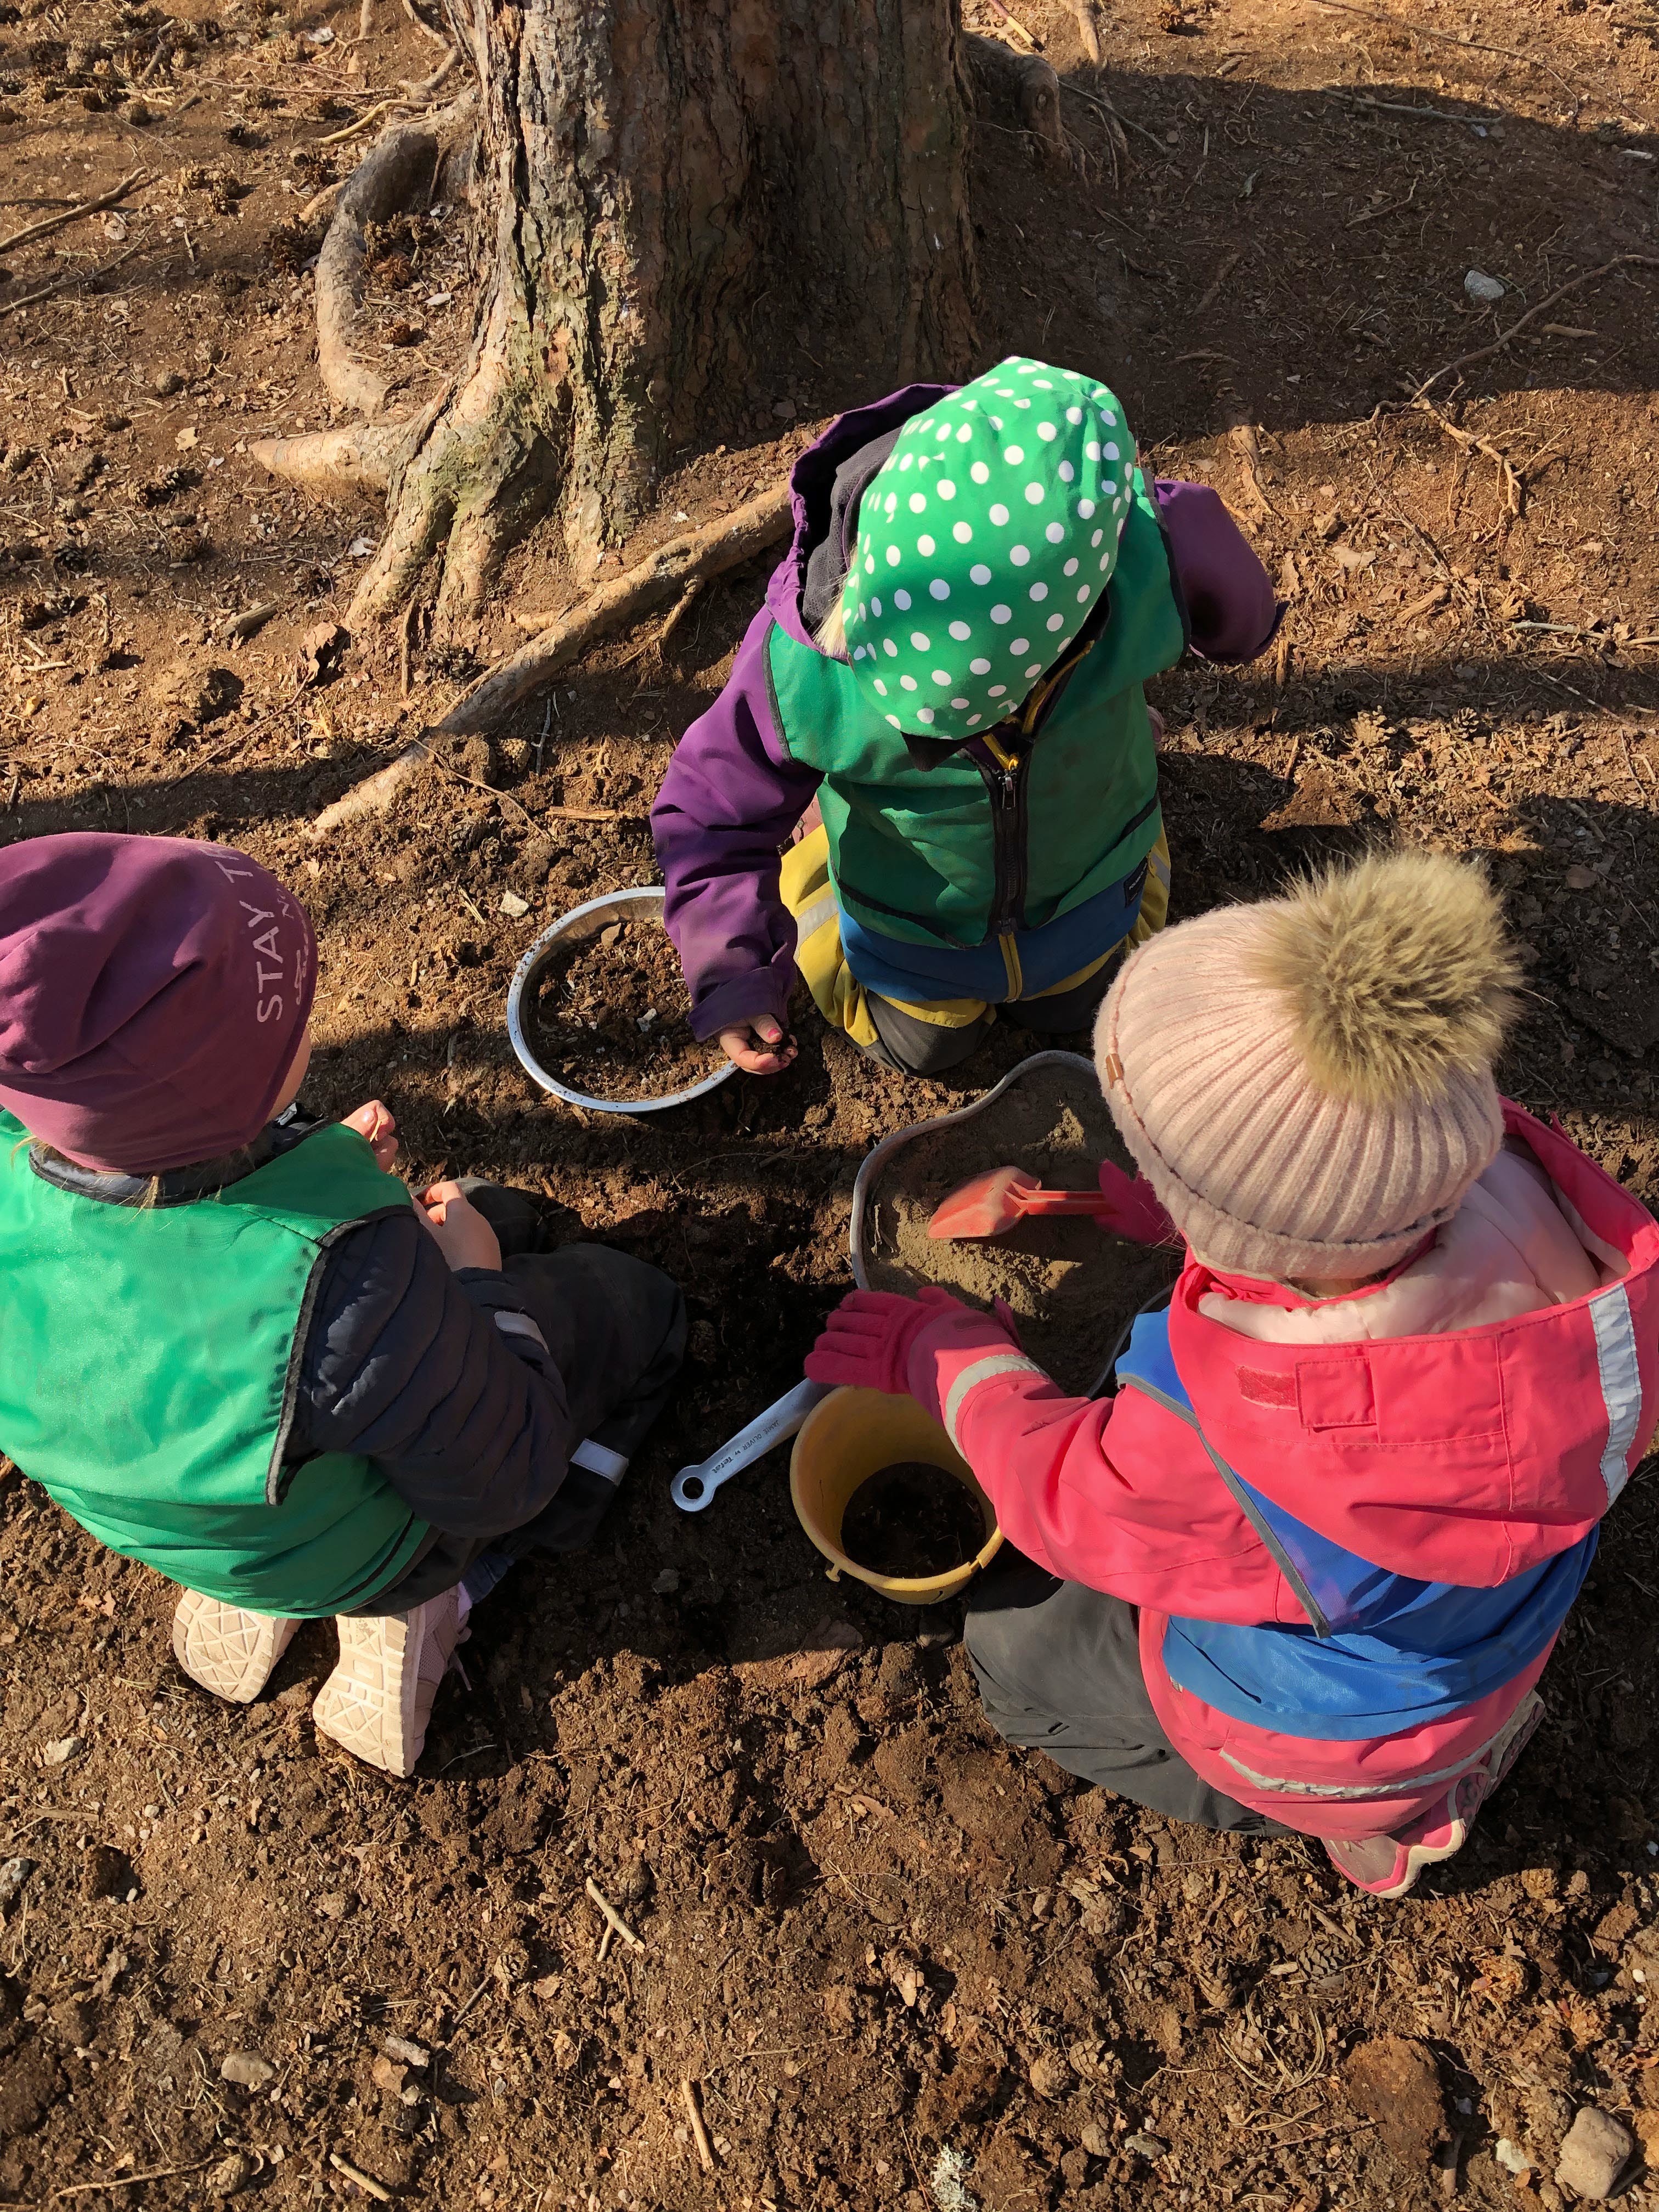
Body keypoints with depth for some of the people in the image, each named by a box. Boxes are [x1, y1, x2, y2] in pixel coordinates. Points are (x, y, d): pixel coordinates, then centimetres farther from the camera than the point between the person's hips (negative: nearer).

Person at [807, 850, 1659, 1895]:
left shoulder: (1245, 1441, -46)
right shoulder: (1514, 1175, -32)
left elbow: (1054, 1488, -23)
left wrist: (941, 1348, -6)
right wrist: (1112, 1201, -3)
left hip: (1318, 1745, -5)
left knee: (1015, 1637, 19)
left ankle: (1372, 1807, 16)